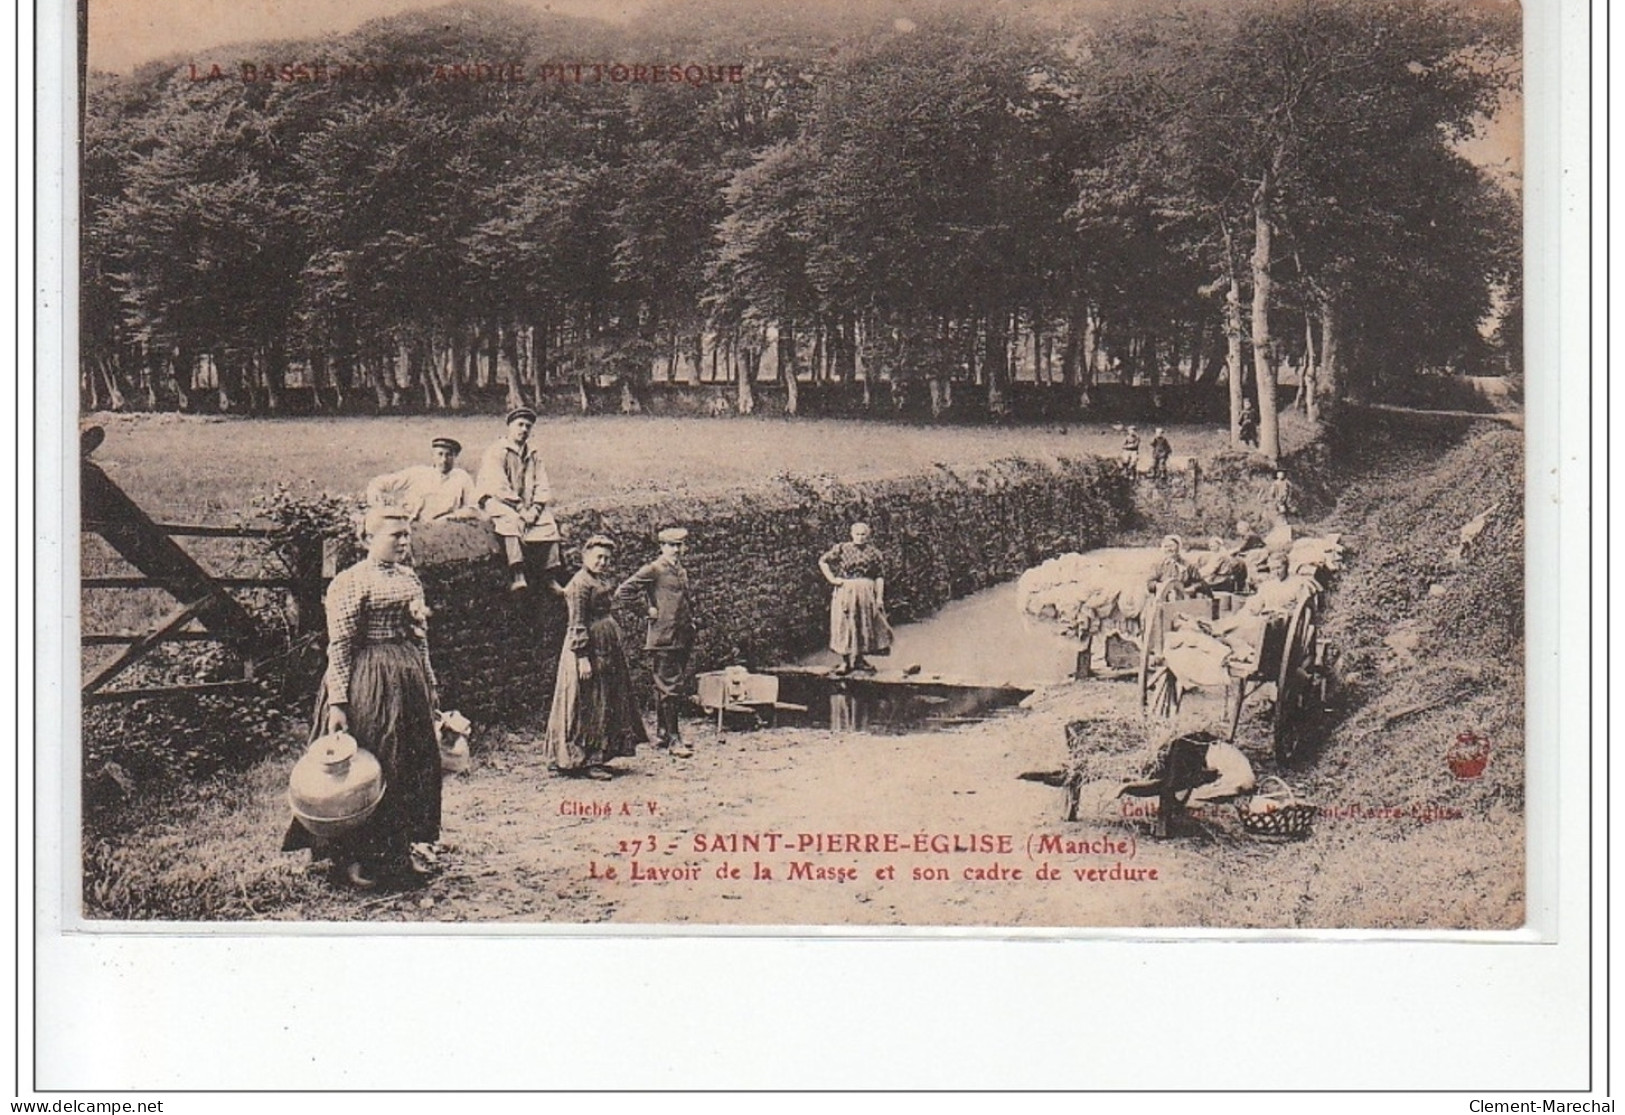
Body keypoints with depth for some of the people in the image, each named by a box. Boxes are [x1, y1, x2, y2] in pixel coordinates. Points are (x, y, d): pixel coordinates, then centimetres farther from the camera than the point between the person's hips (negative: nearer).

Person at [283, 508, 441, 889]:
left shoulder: (410, 578, 13)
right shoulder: (350, 582, -11)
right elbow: (339, 646, -15)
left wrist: (430, 687, 18)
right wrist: (338, 701, -20)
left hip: (410, 682, 8)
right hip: (367, 683, -8)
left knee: (413, 768, 10)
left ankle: (399, 852, 21)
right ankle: (350, 858, 6)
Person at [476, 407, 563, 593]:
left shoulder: (533, 456, 19)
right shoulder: (496, 452, -1)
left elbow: (542, 487, 8)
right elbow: (498, 486, -12)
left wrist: (534, 509, -12)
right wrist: (520, 508, -19)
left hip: (527, 508, 6)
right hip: (497, 501, -6)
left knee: (548, 521, -20)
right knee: (511, 520, -36)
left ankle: (549, 576, -23)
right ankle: (517, 574, -47)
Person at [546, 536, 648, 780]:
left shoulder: (601, 583, 17)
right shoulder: (580, 584, -13)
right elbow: (577, 624, -18)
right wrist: (582, 657, -23)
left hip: (607, 650, 10)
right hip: (590, 649, -10)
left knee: (606, 704, 11)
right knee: (588, 706, -6)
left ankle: (595, 757, 17)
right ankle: (585, 761, -3)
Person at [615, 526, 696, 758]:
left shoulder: (682, 572, 16)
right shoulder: (653, 570, -8)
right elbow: (622, 592, -13)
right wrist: (648, 607, -10)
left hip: (682, 640, 8)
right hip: (662, 640, -8)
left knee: (678, 687, 11)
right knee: (669, 689, -8)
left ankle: (661, 734, 20)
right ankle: (674, 740, -8)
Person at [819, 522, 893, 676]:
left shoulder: (874, 552, 4)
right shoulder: (842, 548, 2)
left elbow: (879, 577, 2)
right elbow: (823, 561, 6)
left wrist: (879, 597, -5)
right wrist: (832, 579, -4)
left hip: (866, 591, 1)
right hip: (845, 590, -1)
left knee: (865, 625, 5)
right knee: (844, 624, -3)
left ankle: (859, 659, 18)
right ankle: (846, 661, 1)